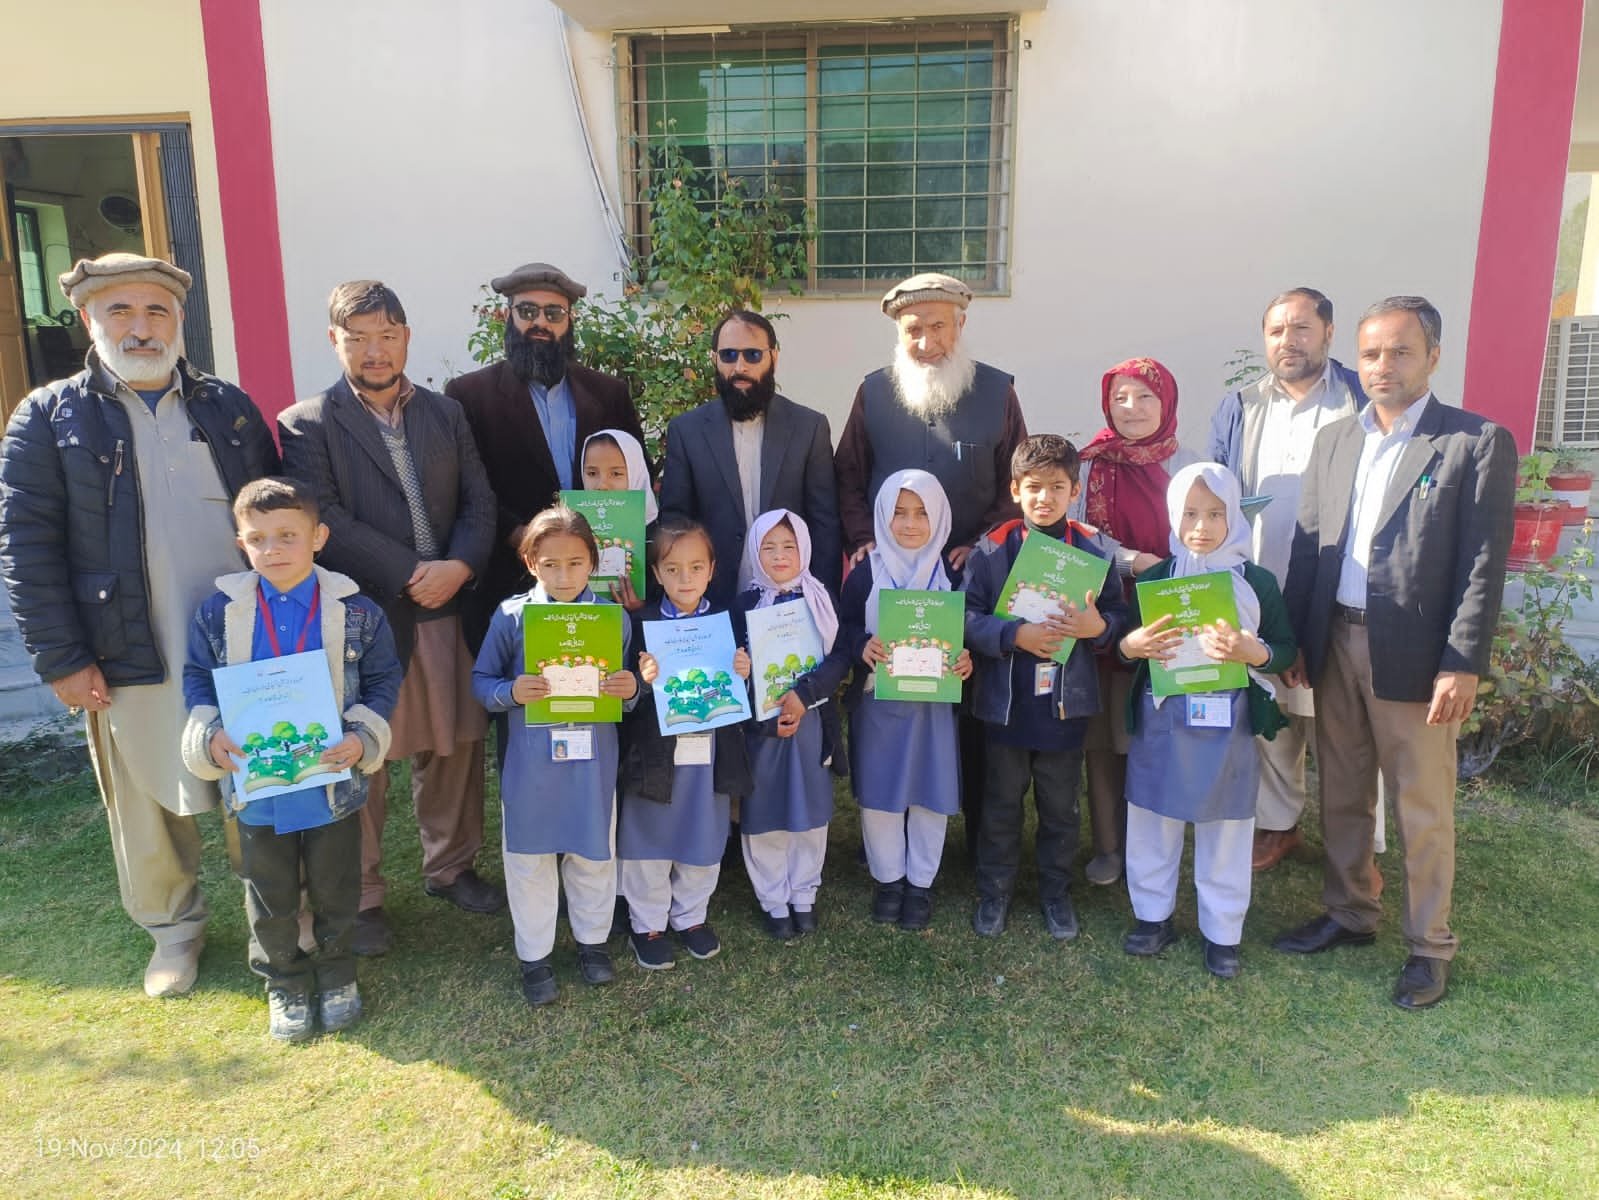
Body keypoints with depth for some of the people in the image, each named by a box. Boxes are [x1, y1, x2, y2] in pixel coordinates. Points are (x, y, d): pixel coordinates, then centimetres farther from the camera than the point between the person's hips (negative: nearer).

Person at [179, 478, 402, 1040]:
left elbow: (382, 680, -2)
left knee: (335, 892, 16)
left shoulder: (355, 611, -9)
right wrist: (210, 735, -13)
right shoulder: (219, 611, -4)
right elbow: (198, 678, 4)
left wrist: (362, 737, -17)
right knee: (270, 899, 17)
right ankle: (284, 982, 38)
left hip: (331, 785, -1)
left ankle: (336, 973, 40)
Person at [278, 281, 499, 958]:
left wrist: (460, 566, -12)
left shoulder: (446, 415, 12)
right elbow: (329, 522, -11)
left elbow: (479, 503, 6)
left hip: (448, 608, 4)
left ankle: (450, 867, 32)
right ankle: (361, 896, 22)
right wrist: (412, 575, -16)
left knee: (454, 746, 13)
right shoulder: (308, 425, -1)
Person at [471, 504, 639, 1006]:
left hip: (593, 760, 1)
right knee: (529, 859, 11)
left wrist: (630, 691, -16)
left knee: (593, 853, 16)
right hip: (530, 762, -1)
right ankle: (534, 955, 30)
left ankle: (592, 941, 38)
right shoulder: (512, 615, -6)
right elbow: (481, 681, 0)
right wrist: (511, 692, -20)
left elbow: (626, 685, 6)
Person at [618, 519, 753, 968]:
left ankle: (691, 916, 37)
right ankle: (648, 924, 31)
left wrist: (744, 675, -11)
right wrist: (642, 681, -28)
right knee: (649, 845, 11)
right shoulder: (642, 624, -6)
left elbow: (741, 693, 10)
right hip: (656, 756, -2)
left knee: (704, 843, 15)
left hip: (711, 755, 3)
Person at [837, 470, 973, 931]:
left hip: (934, 701, 1)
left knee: (930, 792, 9)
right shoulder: (866, 573, -3)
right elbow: (843, 627, 0)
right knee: (878, 792, 8)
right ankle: (887, 878, 28)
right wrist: (862, 647, -20)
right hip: (877, 702, 0)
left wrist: (967, 660, -15)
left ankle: (920, 883, 27)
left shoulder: (950, 574, -1)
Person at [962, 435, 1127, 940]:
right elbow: (968, 616, -11)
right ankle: (994, 892, 31)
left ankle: (1056, 893, 34)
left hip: (1067, 702, 1)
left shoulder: (1094, 550, -2)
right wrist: (1016, 635, -24)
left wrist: (1099, 626, -20)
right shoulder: (992, 549, -6)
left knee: (1060, 807, 15)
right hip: (1006, 701, -1)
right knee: (1001, 804, 14)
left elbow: (1120, 616, 1)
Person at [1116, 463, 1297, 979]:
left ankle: (1222, 932, 25)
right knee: (1151, 824, 12)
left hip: (1227, 725, -1)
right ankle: (1153, 914, 30)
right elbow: (1128, 643, 8)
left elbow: (1286, 650, 1)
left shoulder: (1257, 582, -2)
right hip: (1160, 722, 2)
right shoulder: (1155, 579, 2)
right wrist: (1131, 646, -15)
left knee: (1225, 834, 9)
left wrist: (1252, 652, -20)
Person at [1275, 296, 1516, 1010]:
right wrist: (1293, 642, 6)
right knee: (1341, 796, 16)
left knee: (1422, 810, 6)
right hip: (1335, 646, 5)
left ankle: (1428, 947, 23)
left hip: (1413, 656, -5)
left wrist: (1463, 665, -14)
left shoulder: (1478, 442, -5)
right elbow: (1307, 546, 10)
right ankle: (1349, 915, 34)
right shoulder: (1334, 440, 10)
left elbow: (1483, 564, -9)